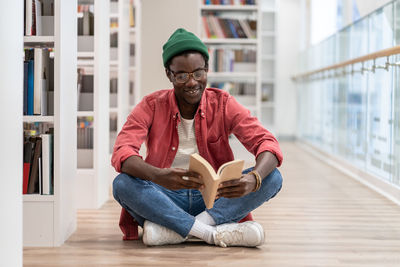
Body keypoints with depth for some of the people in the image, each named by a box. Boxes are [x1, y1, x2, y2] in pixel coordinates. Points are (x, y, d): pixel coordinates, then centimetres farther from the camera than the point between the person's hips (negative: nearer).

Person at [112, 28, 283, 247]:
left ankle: (172, 230, -30)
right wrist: (159, 176, -41)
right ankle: (216, 233, -32)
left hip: (214, 200, 1)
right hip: (166, 199, -1)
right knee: (122, 184, -30)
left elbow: (267, 143, -11)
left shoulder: (223, 104, -1)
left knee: (272, 178, -22)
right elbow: (122, 152, -18)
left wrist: (253, 179, -36)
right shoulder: (151, 106, -3)